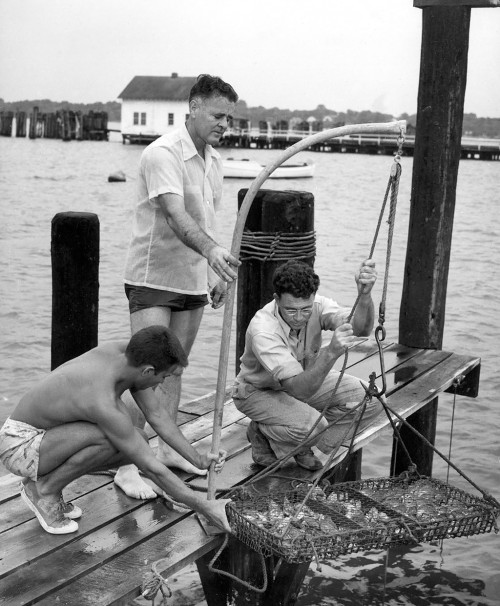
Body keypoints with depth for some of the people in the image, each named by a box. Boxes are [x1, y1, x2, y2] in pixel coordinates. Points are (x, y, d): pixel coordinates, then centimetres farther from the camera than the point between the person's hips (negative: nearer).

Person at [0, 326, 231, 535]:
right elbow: (151, 468, -29)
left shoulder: (126, 351, -12)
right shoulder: (103, 404, -35)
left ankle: (41, 479, 8)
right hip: (19, 446, -9)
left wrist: (198, 459, -4)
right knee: (108, 441, -33)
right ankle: (45, 489, -7)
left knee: (137, 442, -5)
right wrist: (206, 508, -23)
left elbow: (156, 414, 0)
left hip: (45, 435, 9)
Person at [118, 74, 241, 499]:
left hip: (192, 281, 8)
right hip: (153, 278, -8)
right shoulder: (163, 154, -17)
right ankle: (129, 464, -4)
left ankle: (168, 448, 26)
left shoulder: (213, 159, 10)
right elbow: (175, 215, -33)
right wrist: (211, 250, -48)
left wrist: (216, 271, 15)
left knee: (174, 368, 15)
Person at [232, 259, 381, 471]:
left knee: (367, 399, -13)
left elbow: (361, 329, -37)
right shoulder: (262, 329, -37)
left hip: (307, 379, 6)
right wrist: (331, 352, -59)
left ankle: (301, 446, 7)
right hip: (260, 390, -6)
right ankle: (262, 434, 0)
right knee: (311, 425, -34)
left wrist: (364, 295, -57)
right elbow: (300, 389, -45)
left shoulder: (315, 305, -22)